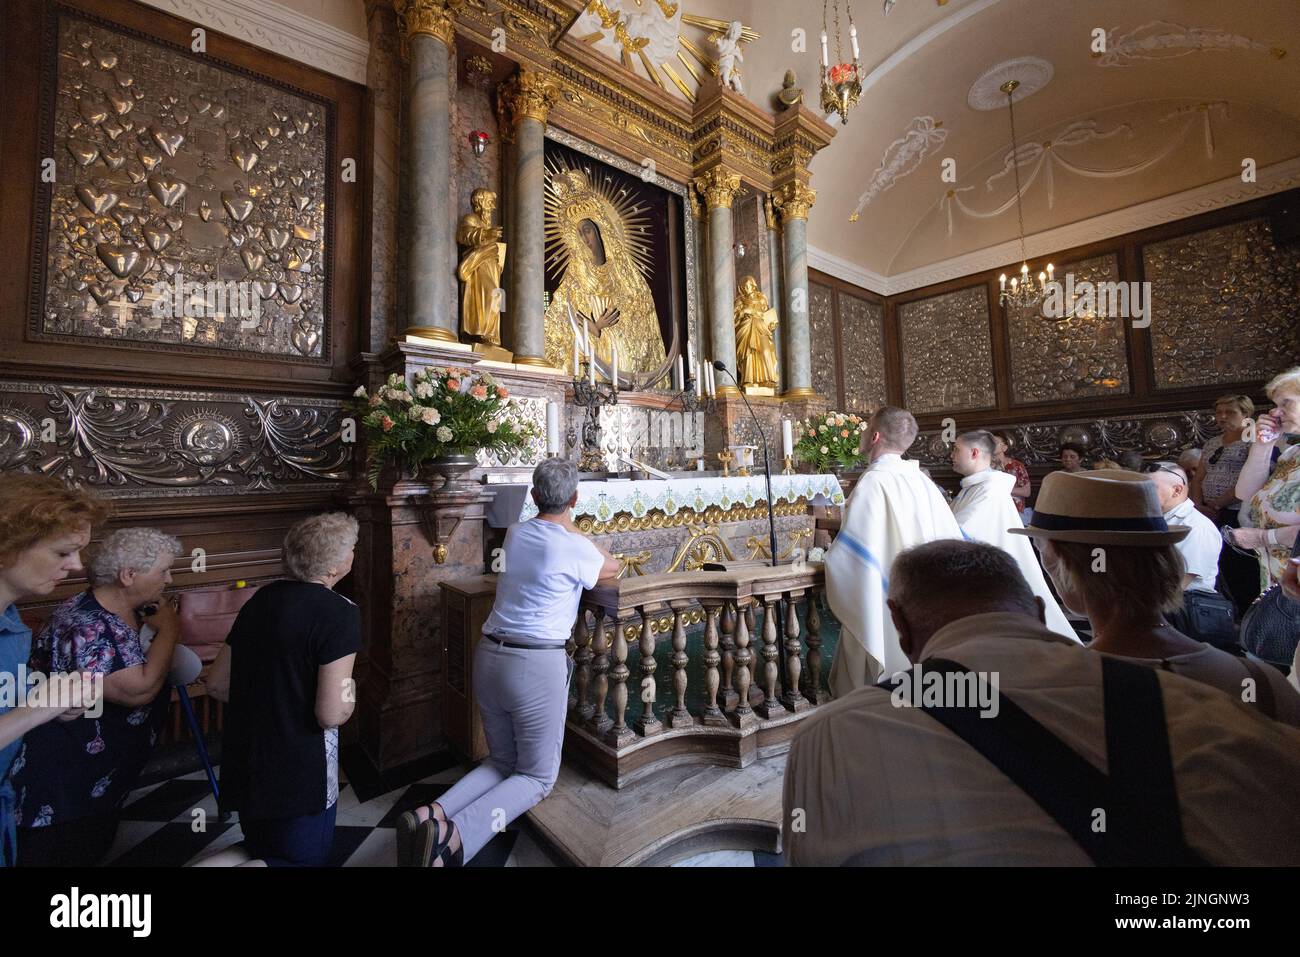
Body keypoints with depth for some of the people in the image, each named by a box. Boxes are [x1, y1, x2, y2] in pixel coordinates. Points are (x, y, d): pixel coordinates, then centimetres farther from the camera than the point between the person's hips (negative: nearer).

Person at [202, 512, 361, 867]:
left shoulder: (261, 598, 1)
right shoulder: (339, 612, -22)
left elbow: (217, 684, 9)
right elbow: (332, 714, -24)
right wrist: (350, 693, -4)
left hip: (245, 766, 7)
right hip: (299, 773, -7)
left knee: (261, 850, 31)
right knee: (305, 859, 18)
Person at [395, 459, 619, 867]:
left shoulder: (515, 534, 5)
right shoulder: (574, 549, -12)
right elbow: (612, 570, 10)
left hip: (489, 657, 7)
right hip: (537, 665, -6)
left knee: (502, 761, 24)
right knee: (537, 776, 12)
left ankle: (434, 816, 0)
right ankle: (455, 834, -11)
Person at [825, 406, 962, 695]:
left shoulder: (873, 482, -18)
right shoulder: (921, 480, 3)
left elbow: (848, 553, -20)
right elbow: (950, 540, 8)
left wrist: (828, 555, -1)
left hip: (881, 606, -7)